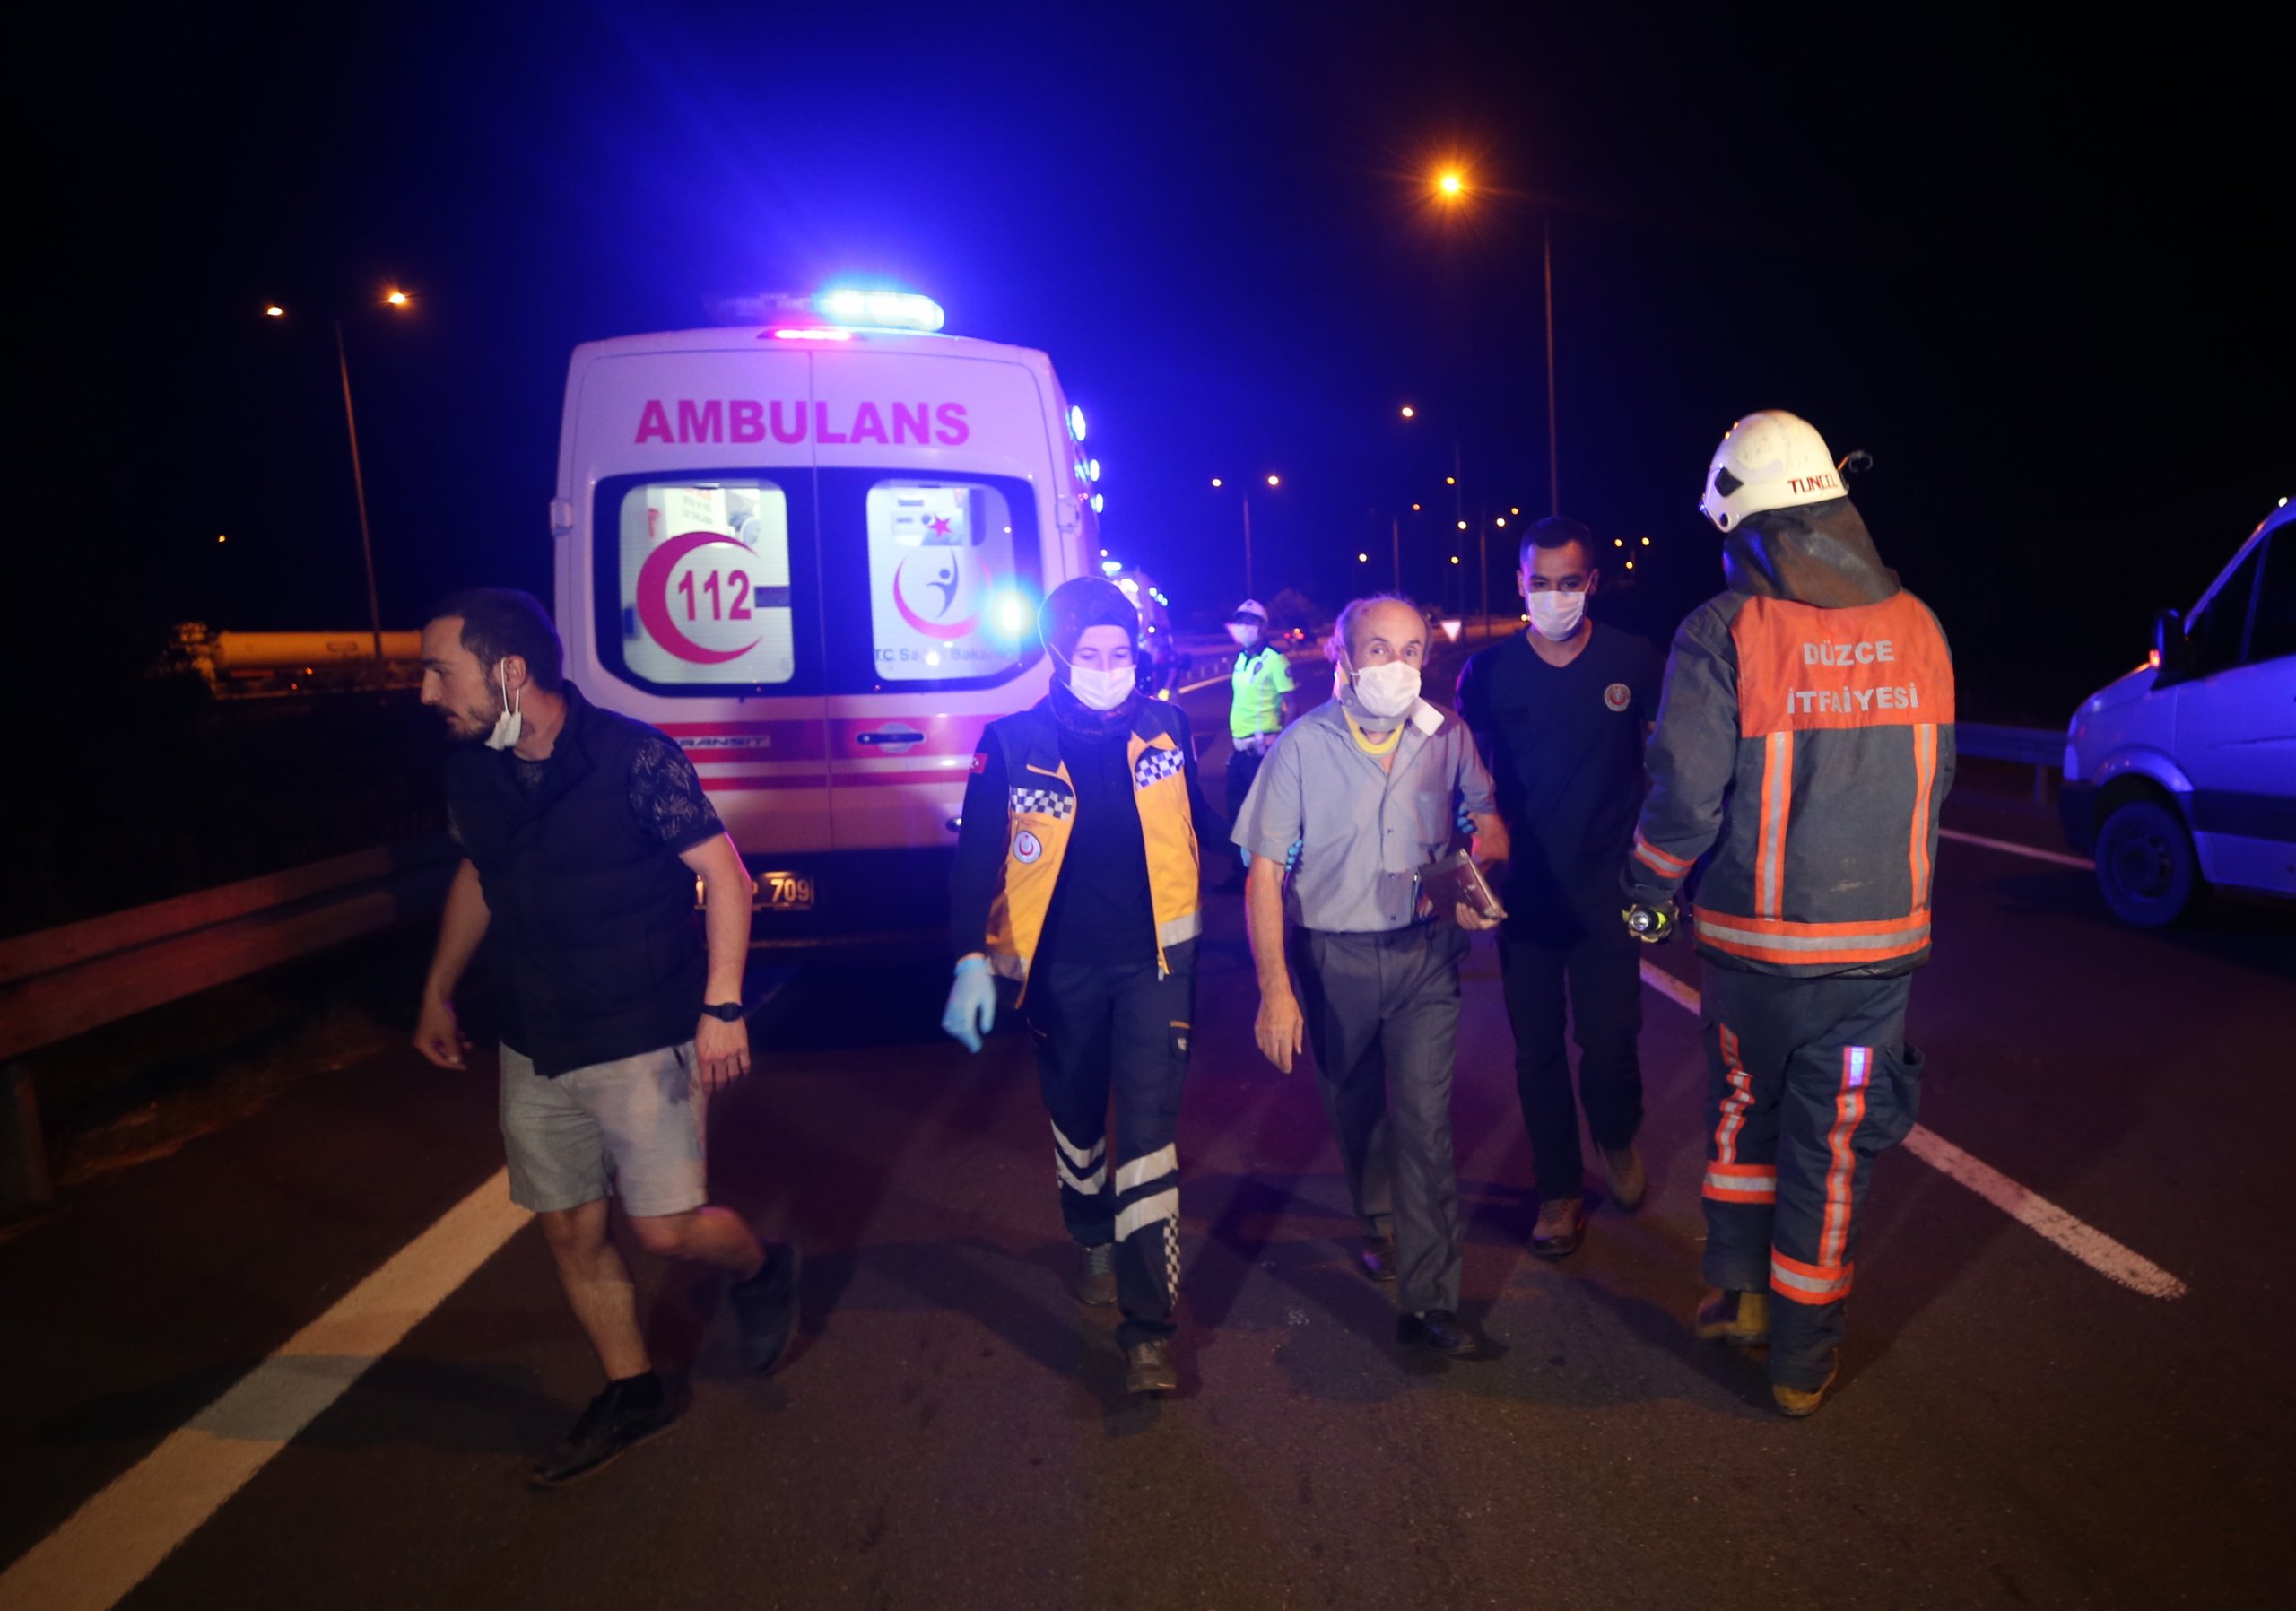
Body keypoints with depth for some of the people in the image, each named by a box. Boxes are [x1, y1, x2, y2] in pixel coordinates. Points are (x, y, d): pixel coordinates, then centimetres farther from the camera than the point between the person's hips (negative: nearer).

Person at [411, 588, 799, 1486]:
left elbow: (723, 871, -16)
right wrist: (437, 993, 25)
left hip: (645, 1042, -6)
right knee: (569, 1231, 13)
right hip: (535, 1048, 6)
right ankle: (633, 1393, 33)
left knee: (665, 1229, -4)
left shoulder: (631, 756, -19)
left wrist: (722, 1006, -22)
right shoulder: (472, 772, 1)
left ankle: (760, 1273, 30)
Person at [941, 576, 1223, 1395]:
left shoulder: (1166, 727, -3)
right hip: (1058, 967, 1)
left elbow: (1199, 827, 11)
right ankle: (1097, 1245, 46)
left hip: (1152, 960, 0)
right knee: (1076, 1122, 19)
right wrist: (971, 962, -14)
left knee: (1148, 1131, -7)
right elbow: (976, 859, -8)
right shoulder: (1012, 743, -9)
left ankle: (1149, 1327, 1)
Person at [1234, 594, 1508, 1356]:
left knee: (1425, 1120, -6)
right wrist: (1275, 988, -17)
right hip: (1332, 956, 0)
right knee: (1354, 1111, 19)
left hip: (1423, 952, 0)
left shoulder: (1445, 736, -5)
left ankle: (1428, 1300, 6)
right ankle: (1381, 1222, 48)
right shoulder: (1302, 745, -12)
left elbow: (1489, 821, 12)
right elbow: (1264, 874, -12)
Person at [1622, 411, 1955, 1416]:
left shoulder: (1722, 633, -13)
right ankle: (1802, 1358, 25)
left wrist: (1647, 894, 2)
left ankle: (1735, 1290, 33)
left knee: (1744, 1108, 22)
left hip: (1754, 938, -2)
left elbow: (1687, 797, -14)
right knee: (1832, 1146, 12)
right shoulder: (1916, 626, 1)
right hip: (1879, 941, 3)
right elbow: (1934, 780, 10)